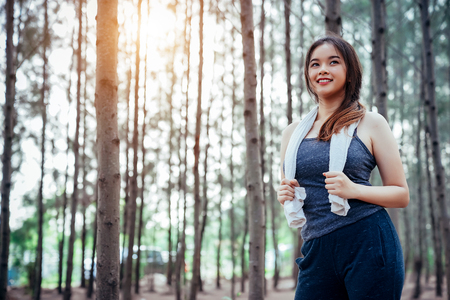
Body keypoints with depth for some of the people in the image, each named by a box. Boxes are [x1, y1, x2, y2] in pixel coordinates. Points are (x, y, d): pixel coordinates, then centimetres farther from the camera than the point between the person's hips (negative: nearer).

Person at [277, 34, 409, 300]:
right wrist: (286, 196, -1)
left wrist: (354, 190, -14)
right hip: (317, 250, 3)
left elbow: (402, 194, 2)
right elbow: (287, 190, 22)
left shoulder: (371, 123, 3)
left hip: (369, 243, -3)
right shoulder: (293, 132, 13)